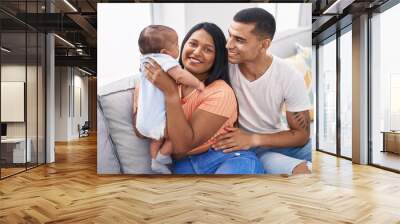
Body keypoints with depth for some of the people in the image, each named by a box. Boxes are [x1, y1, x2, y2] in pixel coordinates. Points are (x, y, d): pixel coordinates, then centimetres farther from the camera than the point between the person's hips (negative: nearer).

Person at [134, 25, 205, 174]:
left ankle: (156, 162, 39)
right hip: (158, 121, -10)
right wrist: (198, 84, -18)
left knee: (158, 138, 31)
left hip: (143, 120, 10)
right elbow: (180, 75, -31)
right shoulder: (165, 60, -17)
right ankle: (162, 156, 13)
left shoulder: (146, 63, 14)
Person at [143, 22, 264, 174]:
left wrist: (170, 93, -24)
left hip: (228, 159, -4)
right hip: (185, 163, 4)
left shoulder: (220, 92, -13)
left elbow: (184, 145, -20)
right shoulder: (168, 79, 2)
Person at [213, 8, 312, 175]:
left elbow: (301, 134, -9)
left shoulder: (290, 77, -15)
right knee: (301, 170, -28)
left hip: (276, 141, 3)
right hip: (237, 145, -2)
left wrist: (253, 139, -22)